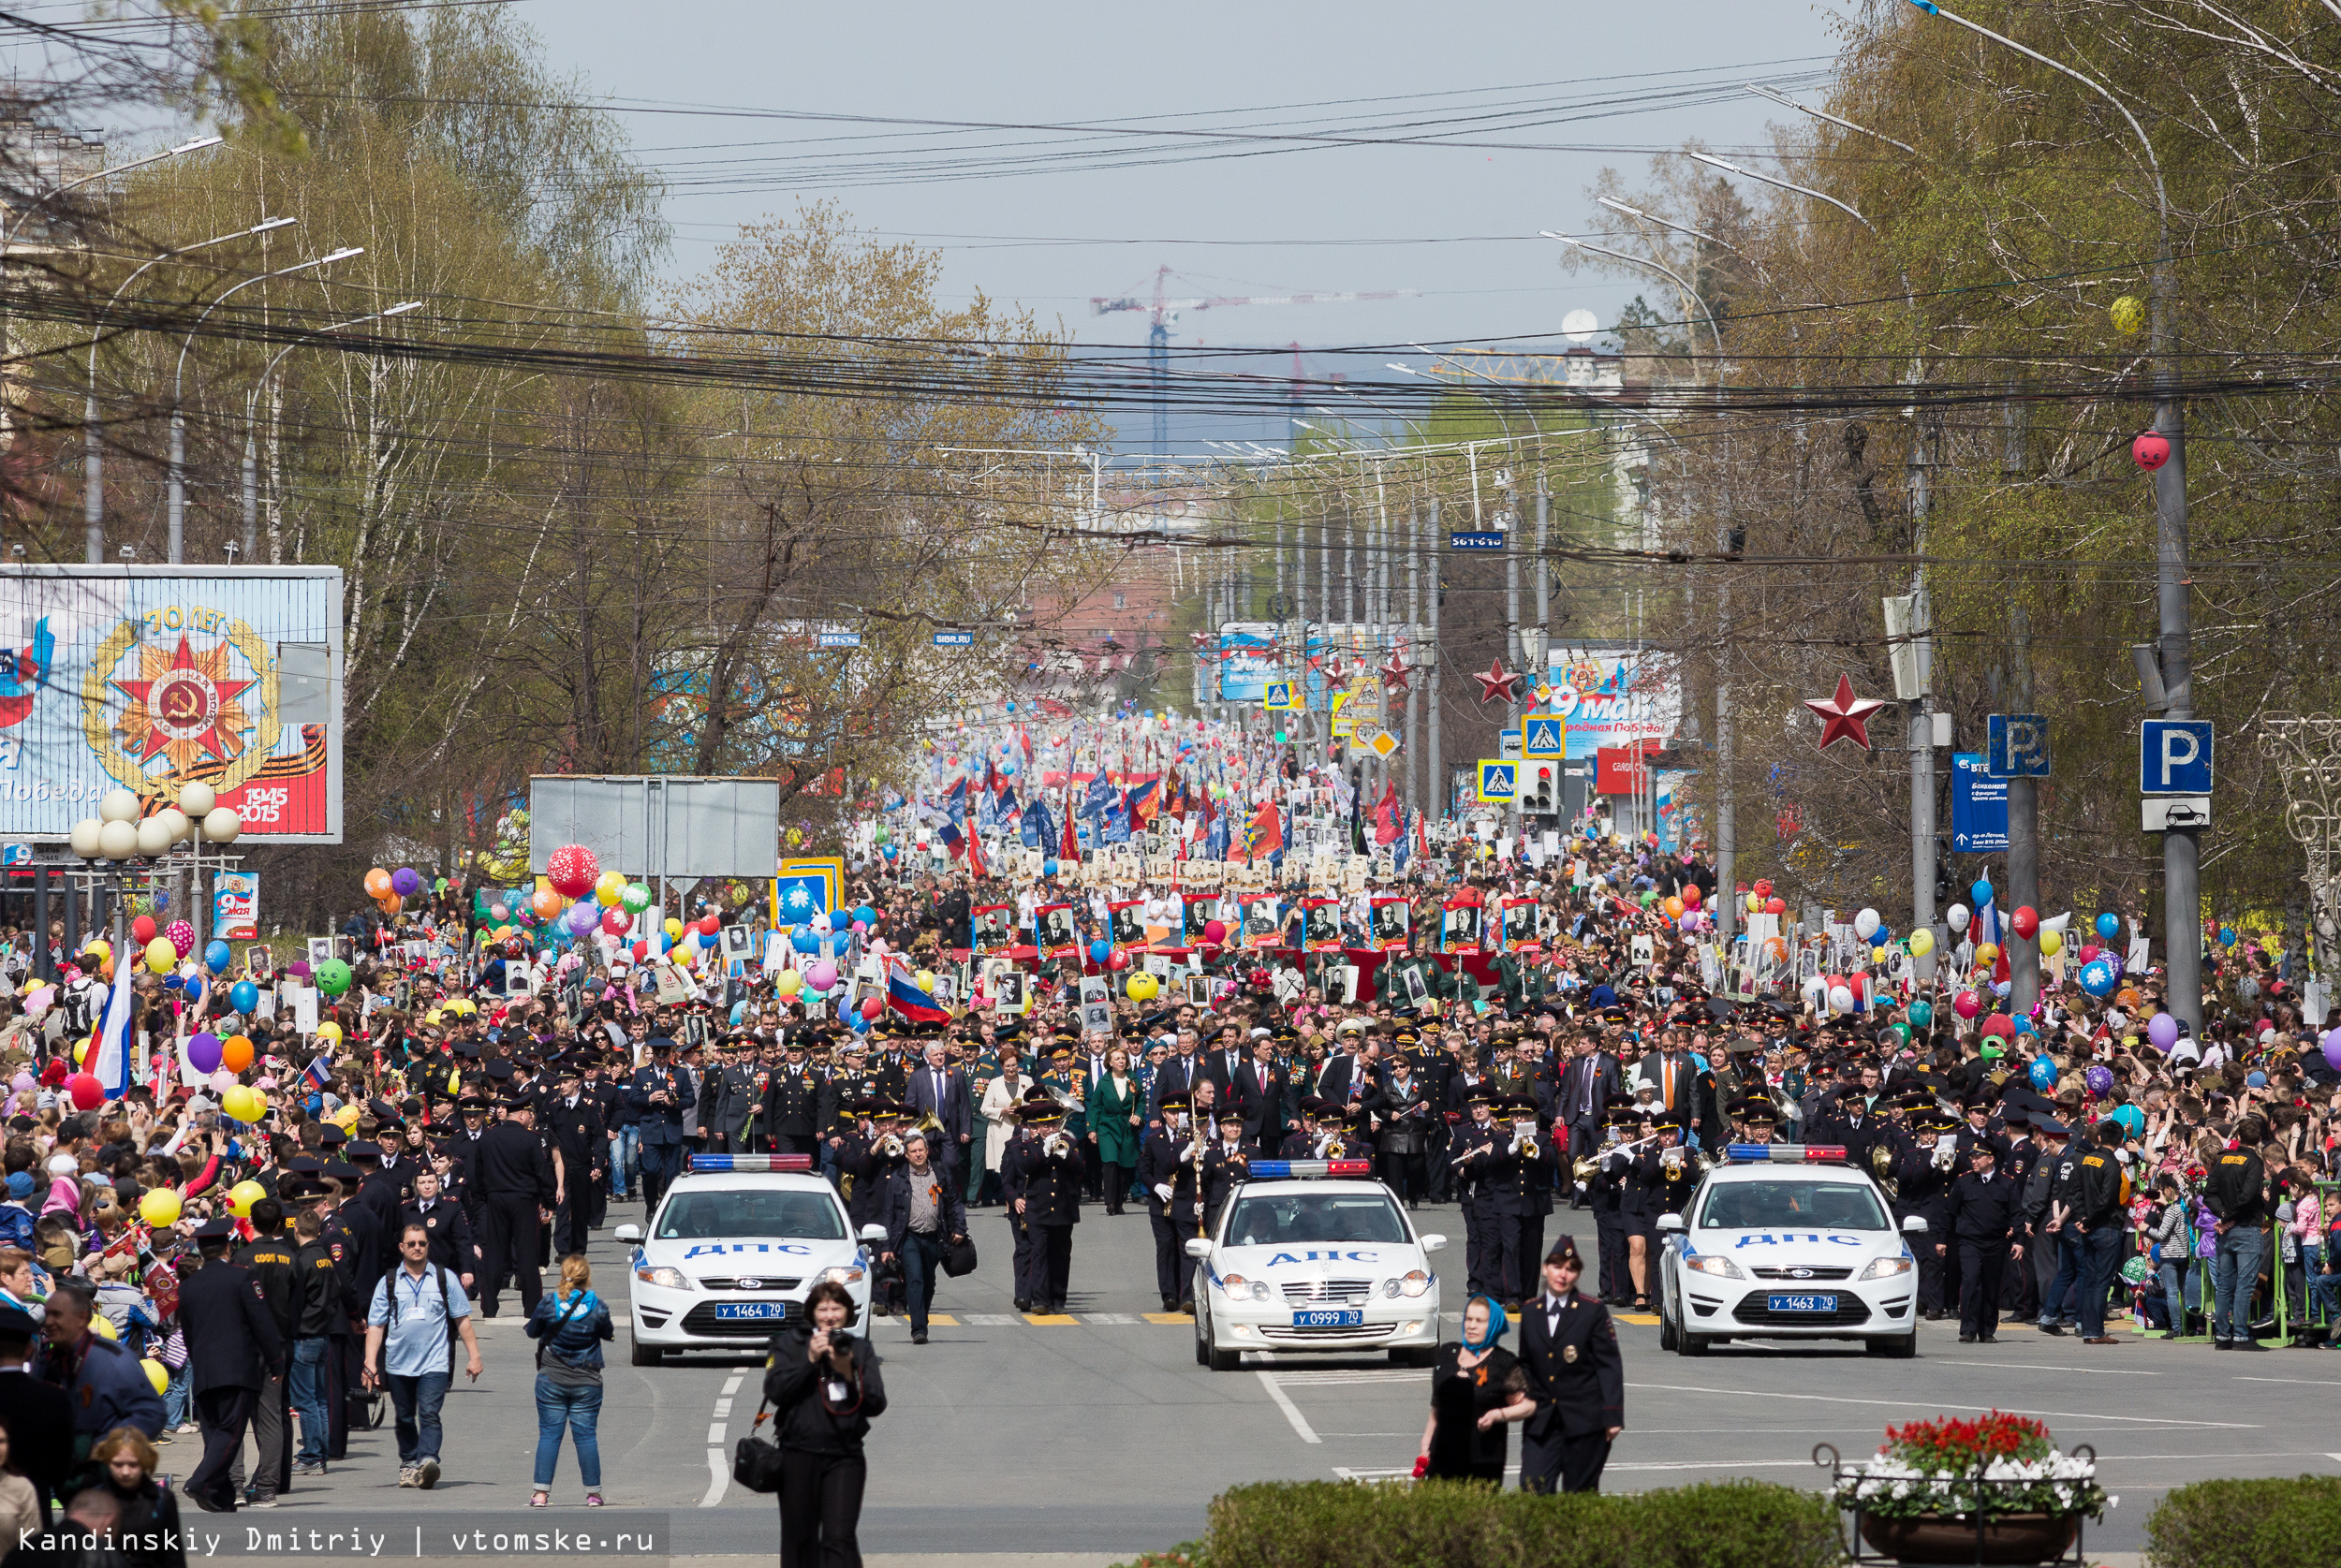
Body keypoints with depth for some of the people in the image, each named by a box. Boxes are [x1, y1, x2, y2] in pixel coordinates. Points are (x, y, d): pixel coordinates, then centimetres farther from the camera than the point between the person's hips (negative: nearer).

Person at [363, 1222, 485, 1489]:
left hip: (434, 1364, -2)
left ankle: (428, 1461, -28)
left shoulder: (445, 1279, 6)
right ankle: (408, 1464, 26)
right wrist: (370, 1362, -4)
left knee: (429, 1414, -16)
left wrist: (474, 1356, 4)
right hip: (398, 1364, 2)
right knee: (405, 1417, 12)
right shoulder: (388, 1283, 7)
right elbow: (375, 1325, 6)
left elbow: (462, 1320, 9)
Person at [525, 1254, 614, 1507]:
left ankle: (541, 1491, 0)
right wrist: (612, 1331, 30)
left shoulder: (548, 1303, -9)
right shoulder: (597, 1306, -8)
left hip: (551, 1380, 0)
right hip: (586, 1382, 0)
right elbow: (608, 1333, 8)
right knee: (586, 1436, 5)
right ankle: (593, 1493, 7)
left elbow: (532, 1331, 4)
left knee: (549, 1434, 4)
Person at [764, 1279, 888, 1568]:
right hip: (799, 1454, 0)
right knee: (800, 1540, 5)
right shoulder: (789, 1342, 6)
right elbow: (774, 1391, -6)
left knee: (840, 1538, -12)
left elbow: (876, 1405, 3)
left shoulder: (860, 1350, 10)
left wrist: (849, 1374, -12)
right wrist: (810, 1360, -13)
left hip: (844, 1457, 0)